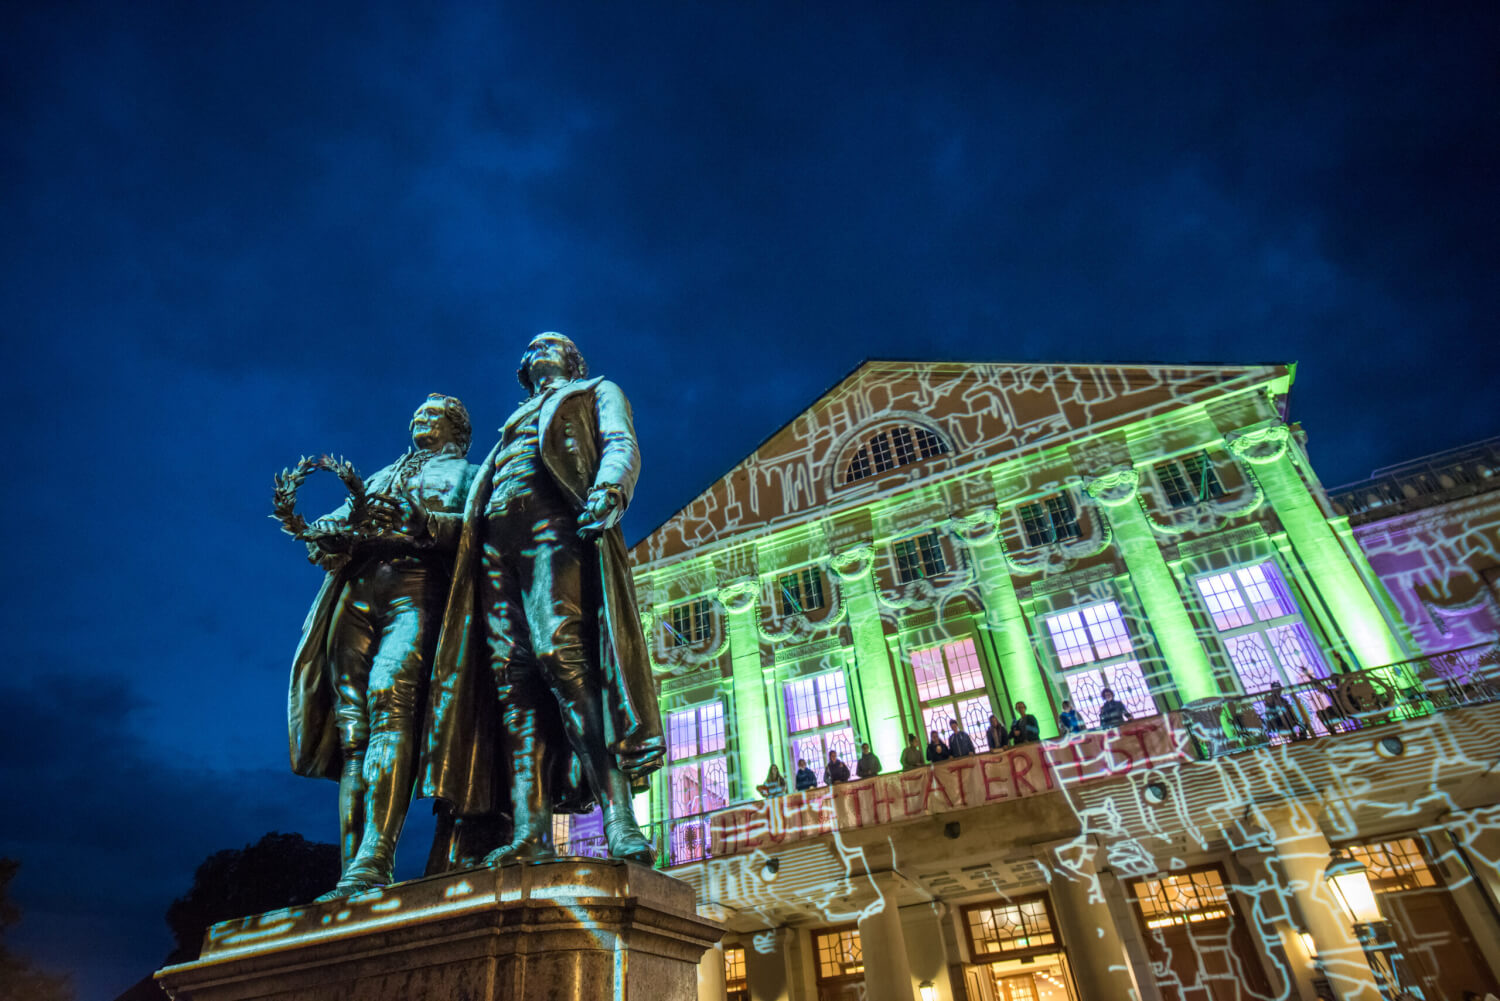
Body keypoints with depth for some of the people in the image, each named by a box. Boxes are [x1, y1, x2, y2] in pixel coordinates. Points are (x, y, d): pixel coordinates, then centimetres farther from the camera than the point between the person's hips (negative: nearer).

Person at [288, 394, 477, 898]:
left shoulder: (466, 473, 20)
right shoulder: (379, 476, 34)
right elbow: (328, 526, 21)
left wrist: (424, 522, -18)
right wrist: (326, 534, -3)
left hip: (417, 588, -5)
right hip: (357, 590, 5)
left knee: (390, 693, -27)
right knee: (351, 726, -7)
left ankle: (374, 862, -32)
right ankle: (351, 877, -9)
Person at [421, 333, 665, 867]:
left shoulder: (599, 392, 24)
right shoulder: (516, 418, 39)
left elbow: (622, 447, 3)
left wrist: (610, 487, -20)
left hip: (551, 520, -6)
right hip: (495, 537, 6)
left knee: (559, 651, -26)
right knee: (510, 671, -11)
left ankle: (619, 822, -31)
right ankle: (530, 831, -18)